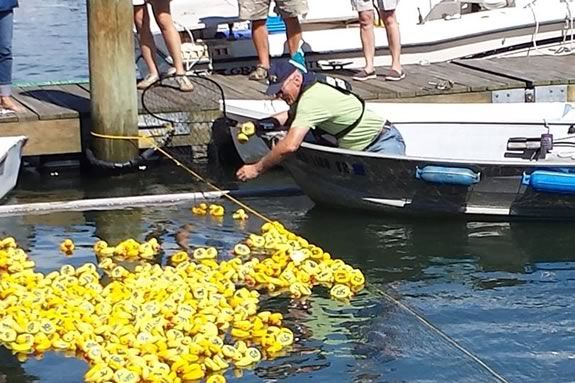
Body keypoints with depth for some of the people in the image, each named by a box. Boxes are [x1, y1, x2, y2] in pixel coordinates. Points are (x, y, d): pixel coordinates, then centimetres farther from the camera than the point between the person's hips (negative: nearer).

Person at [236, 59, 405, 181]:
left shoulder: (312, 99, -25)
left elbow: (290, 145, -33)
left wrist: (257, 168, -22)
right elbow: (290, 115, 27)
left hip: (384, 141, -11)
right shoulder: (309, 91, 6)